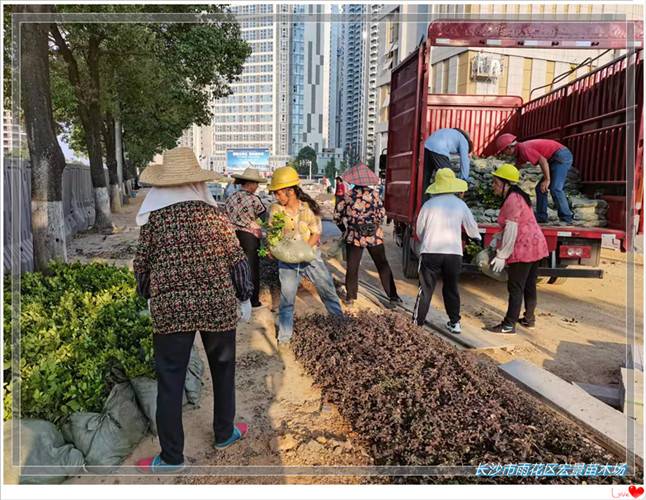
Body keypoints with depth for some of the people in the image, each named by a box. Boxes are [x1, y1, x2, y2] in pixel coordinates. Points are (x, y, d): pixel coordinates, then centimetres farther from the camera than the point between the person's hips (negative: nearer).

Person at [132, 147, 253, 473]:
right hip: (218, 304, 1)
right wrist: (244, 298, 12)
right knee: (223, 369, 20)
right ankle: (224, 433, 35)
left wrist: (151, 297, 22)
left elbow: (141, 265, 4)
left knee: (170, 380, 9)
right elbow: (236, 259, 0)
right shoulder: (215, 214, -1)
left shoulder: (154, 217, -2)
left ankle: (171, 456, 19)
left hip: (170, 308, -1)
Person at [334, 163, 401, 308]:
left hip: (354, 236, 0)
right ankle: (393, 296, 13)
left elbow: (337, 215, 1)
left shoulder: (348, 195, -3)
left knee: (352, 267, 11)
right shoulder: (373, 193, -6)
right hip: (374, 235, 0)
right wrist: (374, 224, 10)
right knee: (383, 265, 10)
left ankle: (350, 296, 18)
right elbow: (381, 213, -8)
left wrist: (344, 228, 14)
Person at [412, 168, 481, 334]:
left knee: (425, 289, 6)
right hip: (454, 253, 2)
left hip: (430, 252, -2)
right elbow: (472, 230, 13)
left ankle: (417, 323, 10)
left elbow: (419, 230, 9)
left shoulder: (429, 205, 0)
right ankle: (455, 323, 21)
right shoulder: (460, 205, 4)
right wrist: (478, 237, 37)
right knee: (452, 289, 16)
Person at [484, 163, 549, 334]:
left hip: (523, 249, -10)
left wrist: (502, 256, -19)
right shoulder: (518, 196, 15)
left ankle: (509, 325, 0)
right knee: (529, 285, 18)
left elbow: (511, 230, -22)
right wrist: (497, 241, 10)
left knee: (515, 288, -5)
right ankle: (529, 319, 29)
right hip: (535, 245, 10)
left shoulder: (512, 200, -17)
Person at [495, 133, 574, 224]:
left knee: (555, 189, -18)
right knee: (540, 188, 10)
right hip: (557, 158, 11)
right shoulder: (520, 150, 15)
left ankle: (566, 219, -14)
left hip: (561, 156, -11)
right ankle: (541, 217, 11)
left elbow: (543, 160, -27)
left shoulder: (524, 149, -18)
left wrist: (547, 180, -23)